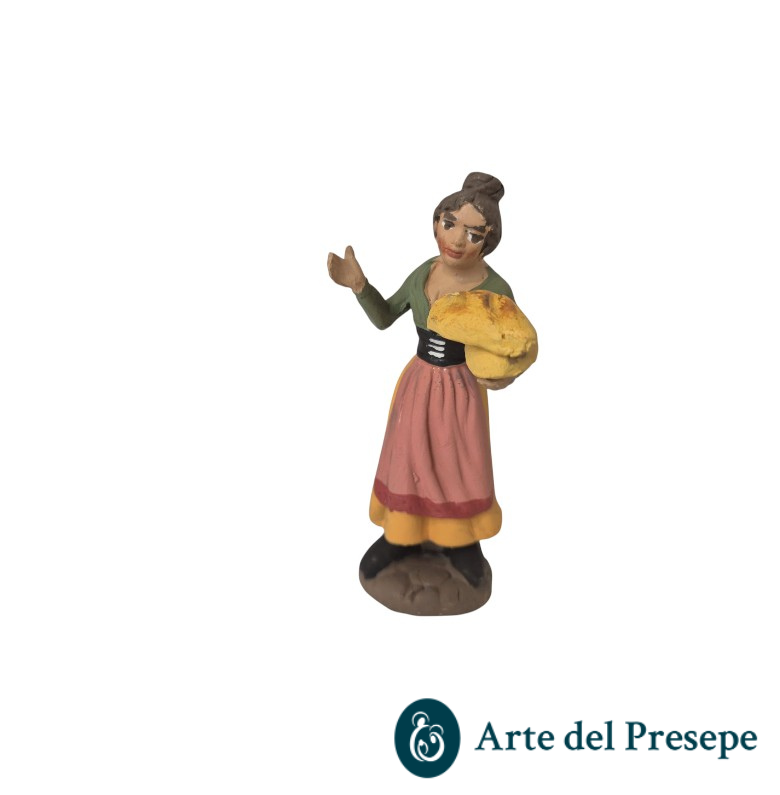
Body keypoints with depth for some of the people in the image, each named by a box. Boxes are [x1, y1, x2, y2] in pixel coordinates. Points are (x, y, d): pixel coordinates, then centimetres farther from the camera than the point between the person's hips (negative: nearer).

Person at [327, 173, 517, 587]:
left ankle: (462, 541, 38)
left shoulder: (497, 291, -19)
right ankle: (401, 536, 36)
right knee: (408, 463, 14)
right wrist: (358, 284, -14)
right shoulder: (424, 273, -7)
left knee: (462, 469, 12)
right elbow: (383, 318, 4)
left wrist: (503, 377, -34)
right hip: (417, 384, 3)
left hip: (462, 391, -3)